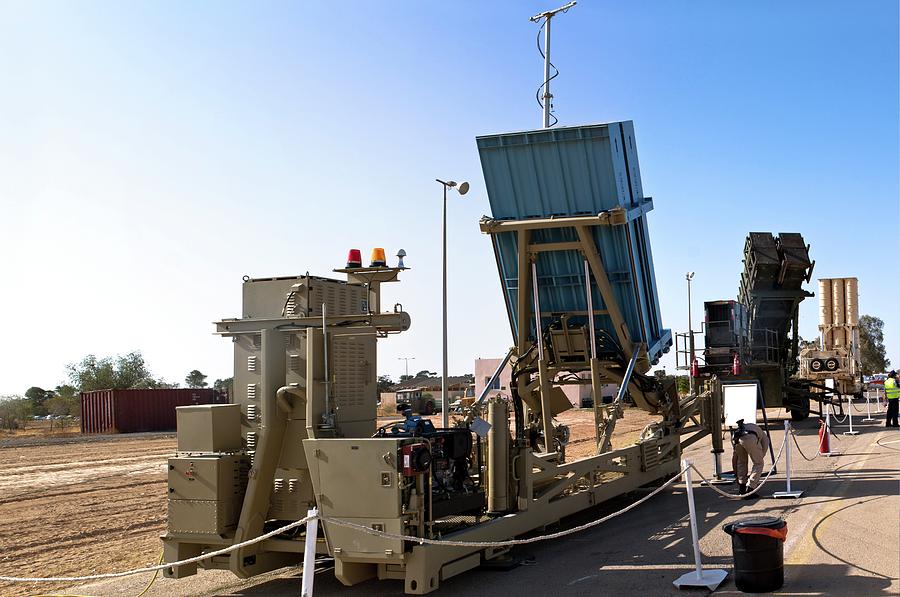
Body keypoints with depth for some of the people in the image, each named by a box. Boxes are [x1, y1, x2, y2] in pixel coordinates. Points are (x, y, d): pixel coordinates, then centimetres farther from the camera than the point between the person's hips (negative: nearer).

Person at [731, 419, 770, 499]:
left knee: (741, 461, 29)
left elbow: (734, 456, 45)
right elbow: (762, 455, 35)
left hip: (736, 438, 3)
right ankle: (749, 490, 8)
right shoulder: (764, 437, 40)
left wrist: (736, 473, 53)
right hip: (750, 438, -3)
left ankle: (742, 488, 30)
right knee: (758, 463, 17)